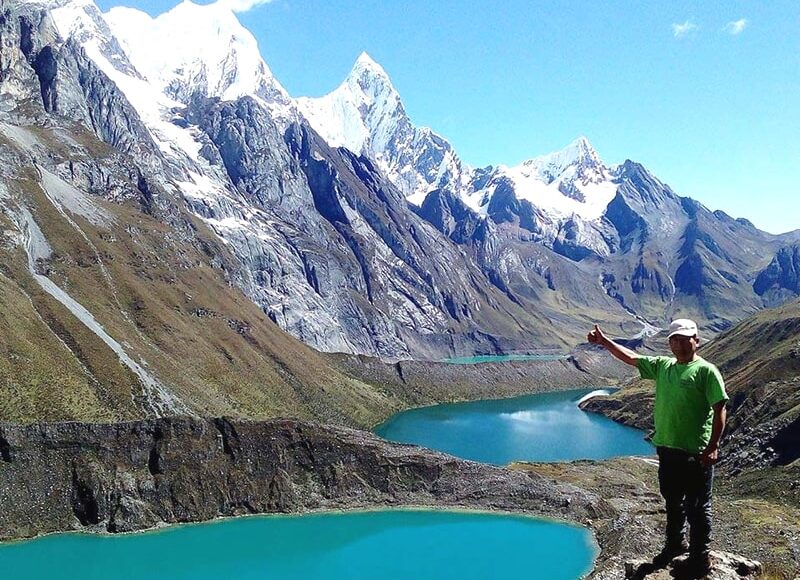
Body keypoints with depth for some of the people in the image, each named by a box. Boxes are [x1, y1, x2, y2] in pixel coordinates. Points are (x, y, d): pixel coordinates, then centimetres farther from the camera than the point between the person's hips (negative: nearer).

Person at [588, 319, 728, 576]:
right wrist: (604, 341, 9)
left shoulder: (706, 370, -10)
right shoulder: (663, 366, 8)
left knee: (697, 507, 7)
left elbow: (719, 410, -14)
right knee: (673, 502, 21)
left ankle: (700, 556, 22)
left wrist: (713, 447, -19)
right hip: (667, 449, 6)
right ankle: (675, 544, 40)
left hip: (696, 454, -6)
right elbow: (631, 357, 15)